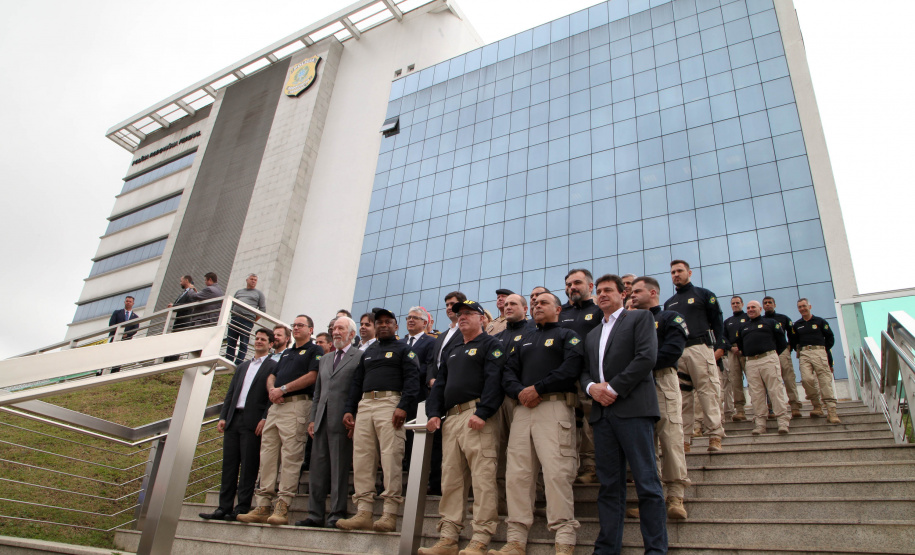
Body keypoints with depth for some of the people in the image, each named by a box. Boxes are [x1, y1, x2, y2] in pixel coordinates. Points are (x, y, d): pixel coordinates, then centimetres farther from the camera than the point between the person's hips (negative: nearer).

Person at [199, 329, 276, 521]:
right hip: (233, 420, 7)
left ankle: (242, 508, 2)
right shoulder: (242, 367, 22)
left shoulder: (273, 366, 0)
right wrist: (223, 417, 8)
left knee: (248, 466, -3)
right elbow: (230, 393, 18)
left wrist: (265, 419, -17)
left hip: (253, 422, -6)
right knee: (229, 465, 7)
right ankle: (224, 508, 13)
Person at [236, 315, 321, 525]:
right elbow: (272, 376, 24)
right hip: (275, 406, 8)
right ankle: (263, 506, 5)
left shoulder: (314, 350, 4)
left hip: (297, 404, -8)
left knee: (290, 456, -11)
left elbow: (312, 376, -9)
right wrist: (272, 389, 0)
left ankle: (282, 508, -11)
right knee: (267, 456, 3)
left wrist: (283, 389, -10)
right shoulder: (286, 353, 28)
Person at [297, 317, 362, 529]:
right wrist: (313, 418, 13)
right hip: (322, 420, 7)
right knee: (317, 469, 8)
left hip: (342, 421, -7)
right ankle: (315, 515, 15)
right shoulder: (324, 359, 22)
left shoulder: (360, 357, 0)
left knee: (339, 470, -3)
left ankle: (337, 515, 5)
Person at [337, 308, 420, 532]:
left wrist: (403, 406, -18)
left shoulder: (404, 350, 8)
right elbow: (356, 382, 23)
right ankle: (363, 513, 3)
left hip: (390, 403, -6)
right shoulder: (367, 352, 26)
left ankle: (390, 514, -8)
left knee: (391, 458, -11)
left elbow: (412, 379, -5)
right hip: (364, 405, 6)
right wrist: (349, 410, 11)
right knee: (361, 459, 0)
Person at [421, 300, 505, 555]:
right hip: (450, 418, 8)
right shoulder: (452, 351, 28)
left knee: (482, 477, -10)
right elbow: (440, 384, 24)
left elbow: (494, 380, -10)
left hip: (477, 416, -7)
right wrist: (434, 413, 8)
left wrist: (482, 413, -21)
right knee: (450, 479, 5)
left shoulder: (490, 345, 4)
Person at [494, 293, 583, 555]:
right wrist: (519, 392, -5)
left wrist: (537, 388, -12)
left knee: (556, 472, -14)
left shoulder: (568, 336, 11)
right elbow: (508, 371, 17)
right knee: (517, 474, -1)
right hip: (523, 408, 5)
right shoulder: (524, 339, 28)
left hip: (554, 406, -5)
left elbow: (571, 368, -7)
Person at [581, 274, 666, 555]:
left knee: (647, 481, -5)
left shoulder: (640, 317, 7)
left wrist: (613, 388, -11)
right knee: (609, 484, 6)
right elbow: (585, 372, 22)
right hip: (602, 412, 6)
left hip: (633, 408, -5)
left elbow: (647, 356, -8)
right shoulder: (592, 335, 26)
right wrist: (592, 387, -2)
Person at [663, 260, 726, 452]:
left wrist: (715, 346, -5)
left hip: (700, 348, -4)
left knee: (708, 390, -8)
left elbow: (717, 322, 5)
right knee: (681, 394, 1)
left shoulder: (703, 294, 10)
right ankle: (684, 436, 3)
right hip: (676, 352, 4)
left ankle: (715, 434, -4)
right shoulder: (669, 303, 22)